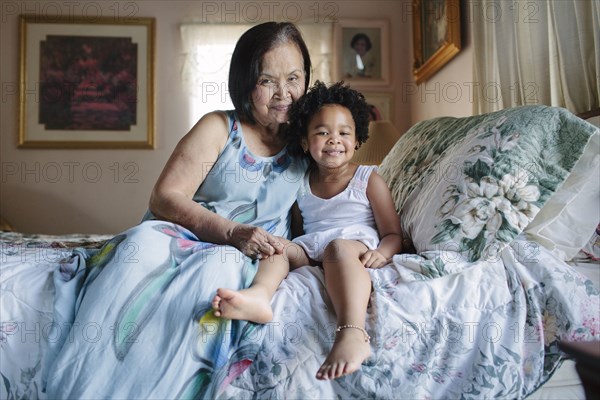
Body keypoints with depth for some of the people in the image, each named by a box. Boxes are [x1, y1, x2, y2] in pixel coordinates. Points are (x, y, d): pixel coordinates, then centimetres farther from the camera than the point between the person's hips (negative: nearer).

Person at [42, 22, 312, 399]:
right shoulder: (219, 128, 4)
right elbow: (165, 197, -5)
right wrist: (231, 231, -21)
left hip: (248, 256, 1)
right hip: (183, 234, 0)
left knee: (218, 266, -35)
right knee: (141, 243, -33)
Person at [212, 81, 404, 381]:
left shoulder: (368, 180, 5)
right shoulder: (300, 184, 17)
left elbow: (394, 235, 2)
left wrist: (381, 253, -20)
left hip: (357, 243, -5)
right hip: (310, 247, 5)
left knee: (338, 246, -36)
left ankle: (352, 335, -59)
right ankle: (258, 294, -50)